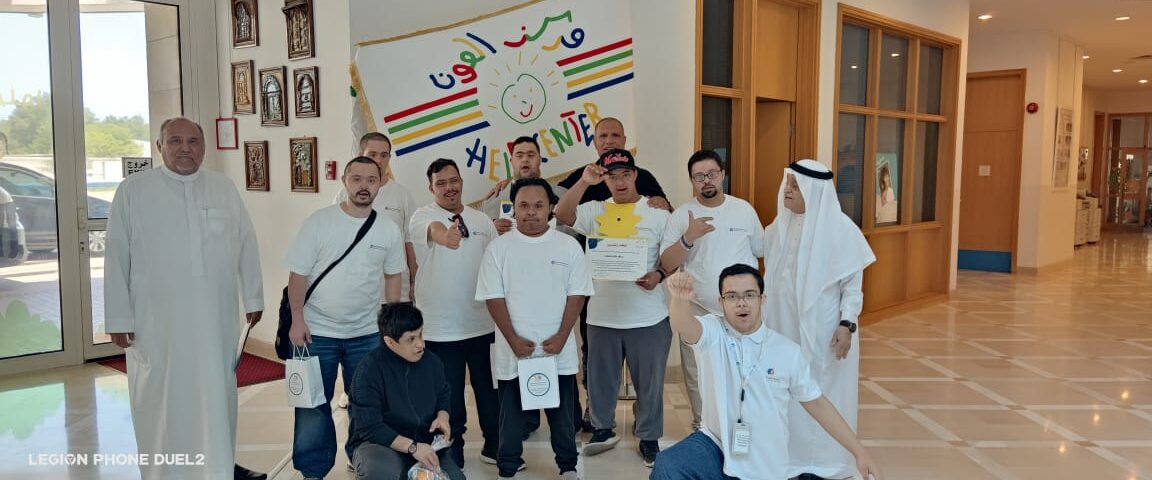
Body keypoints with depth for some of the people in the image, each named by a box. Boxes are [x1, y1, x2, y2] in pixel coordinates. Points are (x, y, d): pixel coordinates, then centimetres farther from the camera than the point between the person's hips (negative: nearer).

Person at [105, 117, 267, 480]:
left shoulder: (225, 188, 7)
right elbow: (117, 257, -1)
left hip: (216, 318, 3)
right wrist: (118, 317, -3)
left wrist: (253, 298, 11)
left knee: (218, 395, 12)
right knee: (163, 398, 6)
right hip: (157, 322, -2)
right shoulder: (133, 191, -1)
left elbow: (247, 245, 10)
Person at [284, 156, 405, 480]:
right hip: (317, 331, -2)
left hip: (368, 334, 2)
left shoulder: (389, 231, 0)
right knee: (313, 404, 10)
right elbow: (298, 274, -6)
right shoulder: (318, 222, -8)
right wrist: (297, 319, -11)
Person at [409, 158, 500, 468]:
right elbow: (433, 229, -33)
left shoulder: (482, 220, 7)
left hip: (483, 324, 4)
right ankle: (452, 458, 25)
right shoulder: (423, 216, -7)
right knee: (449, 397, 8)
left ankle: (494, 448, 32)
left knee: (490, 390, 14)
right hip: (441, 328, -4)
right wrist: (443, 235, -57)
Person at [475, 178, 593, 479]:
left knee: (562, 412, 12)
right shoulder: (499, 247, -2)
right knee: (511, 414, 11)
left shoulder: (568, 246, 0)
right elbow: (493, 298, -4)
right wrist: (513, 340, -11)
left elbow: (576, 296, -1)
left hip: (558, 351, 1)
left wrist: (561, 337, -10)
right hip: (513, 350, 0)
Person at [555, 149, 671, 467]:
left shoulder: (657, 213, 0)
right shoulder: (594, 211, 5)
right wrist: (584, 182, -21)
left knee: (649, 380, 9)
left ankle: (649, 437, 26)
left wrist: (659, 275, -17)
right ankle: (603, 428, 34)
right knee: (600, 377, 14)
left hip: (648, 317, -2)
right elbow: (562, 215, -12)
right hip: (602, 315, 2)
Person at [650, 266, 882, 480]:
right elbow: (683, 326, -30)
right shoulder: (712, 333, -8)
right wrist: (680, 299, -55)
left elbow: (816, 403, 8)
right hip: (714, 446, -2)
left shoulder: (788, 351, -1)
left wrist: (859, 451, 7)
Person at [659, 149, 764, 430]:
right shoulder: (681, 216, -4)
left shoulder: (744, 210, 2)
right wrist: (688, 237, -24)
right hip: (698, 312, -1)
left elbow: (763, 252, 11)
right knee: (698, 380, 11)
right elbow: (667, 266, -9)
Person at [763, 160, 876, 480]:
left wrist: (847, 324, -15)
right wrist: (763, 315, 15)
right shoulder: (780, 226, 4)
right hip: (783, 324, 5)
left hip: (822, 329, -5)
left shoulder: (839, 228, -12)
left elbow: (853, 282, -9)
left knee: (819, 394, 6)